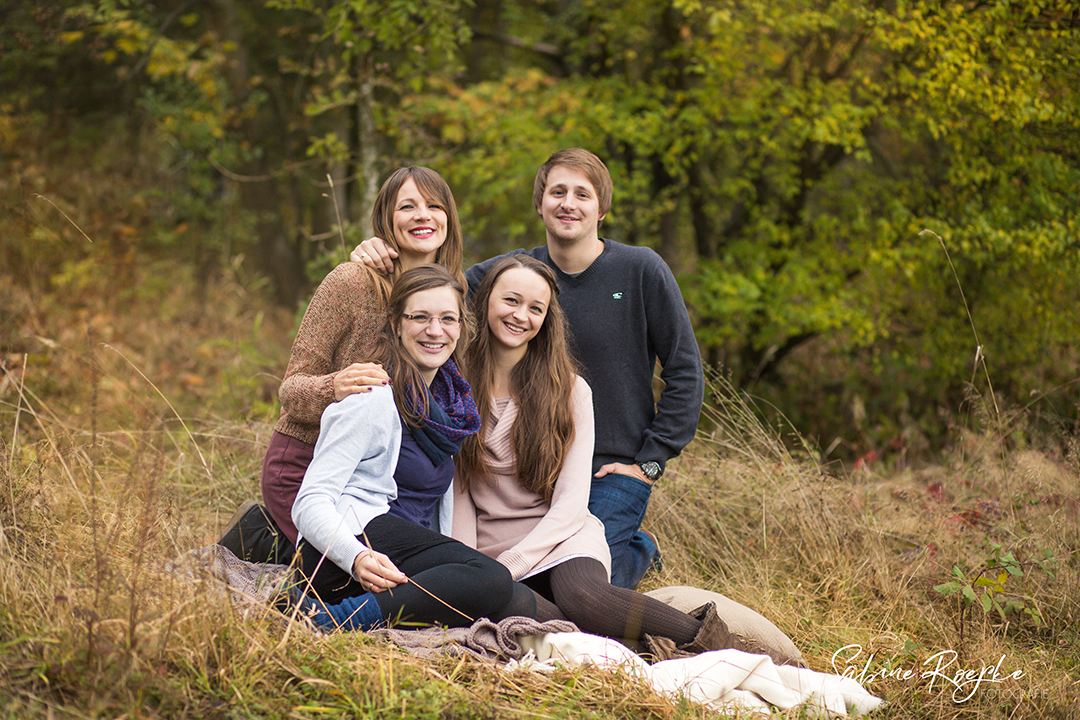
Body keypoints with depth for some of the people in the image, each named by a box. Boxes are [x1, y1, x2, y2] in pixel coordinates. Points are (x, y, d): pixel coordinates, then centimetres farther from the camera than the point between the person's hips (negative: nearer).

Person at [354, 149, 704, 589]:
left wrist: (651, 461, -6)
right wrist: (378, 258, -22)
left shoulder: (641, 271, -6)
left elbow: (685, 372, -2)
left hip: (613, 473, -4)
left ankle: (638, 552, 16)